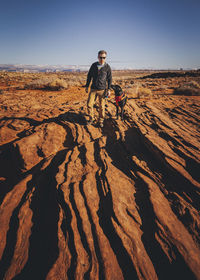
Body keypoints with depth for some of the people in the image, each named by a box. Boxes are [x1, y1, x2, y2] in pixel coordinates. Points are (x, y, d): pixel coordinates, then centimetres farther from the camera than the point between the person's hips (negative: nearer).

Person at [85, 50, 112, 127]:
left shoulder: (107, 67, -3)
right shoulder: (93, 65, 3)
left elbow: (109, 79, 1)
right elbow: (89, 76, 10)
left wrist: (109, 89, -6)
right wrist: (87, 86, 8)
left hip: (102, 89, -2)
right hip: (93, 89, 2)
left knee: (101, 106, 3)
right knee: (89, 104, -5)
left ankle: (101, 121, 18)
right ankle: (91, 118, 15)